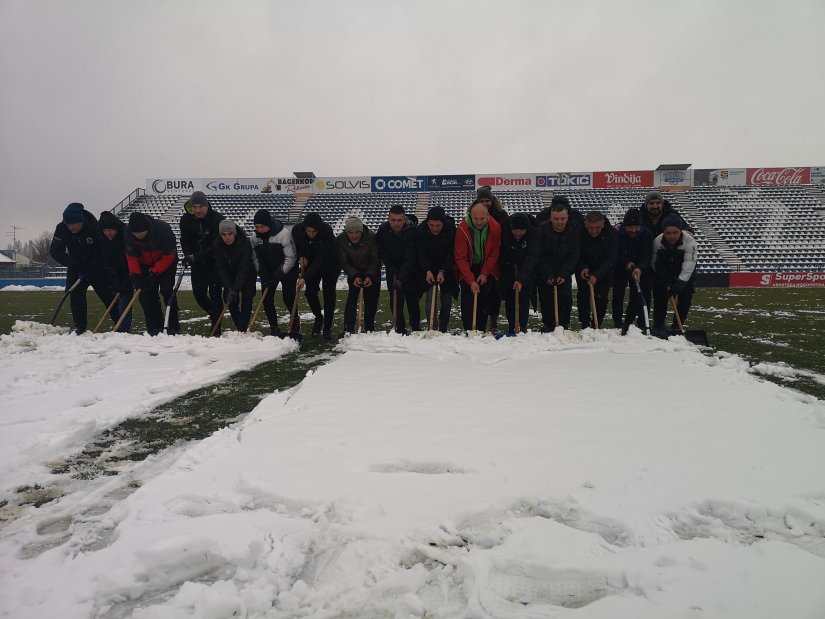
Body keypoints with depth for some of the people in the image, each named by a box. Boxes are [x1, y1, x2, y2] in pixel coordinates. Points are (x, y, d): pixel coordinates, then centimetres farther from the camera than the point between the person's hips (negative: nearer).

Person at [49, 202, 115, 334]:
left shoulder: (95, 227, -24)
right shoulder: (61, 228, -14)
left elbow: (105, 252, -20)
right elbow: (55, 251, -14)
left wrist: (90, 267, -28)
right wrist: (74, 264, -27)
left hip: (97, 267, -3)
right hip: (76, 267, 3)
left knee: (108, 295, -4)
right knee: (75, 293, -8)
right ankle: (80, 326, 1)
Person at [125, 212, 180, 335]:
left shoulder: (163, 229, -33)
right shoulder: (128, 232, -21)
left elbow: (169, 255, -25)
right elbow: (131, 256, -11)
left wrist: (154, 273, -29)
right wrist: (135, 275, -22)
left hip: (166, 263, -4)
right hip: (145, 264, 4)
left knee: (167, 290, -17)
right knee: (145, 294, -5)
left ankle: (174, 327, -9)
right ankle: (155, 327, 3)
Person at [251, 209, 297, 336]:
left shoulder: (284, 234, -22)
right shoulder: (255, 237, -7)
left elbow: (291, 257, -19)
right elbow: (254, 257, 1)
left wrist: (280, 272, -22)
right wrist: (262, 272, -13)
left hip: (286, 271, -4)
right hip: (267, 272, 4)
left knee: (288, 298, -5)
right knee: (267, 300, -2)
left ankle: (294, 318, 25)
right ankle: (273, 327, 12)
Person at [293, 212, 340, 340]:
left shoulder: (327, 233, -37)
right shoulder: (297, 229, -24)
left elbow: (320, 260, -38)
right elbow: (296, 245, 2)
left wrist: (305, 277, -43)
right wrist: (301, 256, -16)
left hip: (330, 264, -3)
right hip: (311, 263, 4)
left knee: (329, 293, -4)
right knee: (310, 292, -2)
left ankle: (327, 327, 8)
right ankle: (318, 318, 23)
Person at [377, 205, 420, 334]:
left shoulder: (412, 230, -24)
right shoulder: (383, 229, -11)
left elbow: (410, 258, -27)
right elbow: (381, 252, 0)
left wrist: (401, 277, -34)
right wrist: (391, 268, -10)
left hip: (410, 271, -2)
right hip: (393, 271, 3)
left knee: (413, 300, 2)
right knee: (395, 301, -2)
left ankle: (416, 330, 15)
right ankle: (400, 330, 5)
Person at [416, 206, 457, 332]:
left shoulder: (451, 230, -19)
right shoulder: (420, 231, -17)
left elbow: (451, 254, -17)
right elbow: (420, 254, -15)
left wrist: (442, 271, -28)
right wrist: (427, 271, -29)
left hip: (446, 269, 0)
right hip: (428, 270, 0)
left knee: (447, 299, 2)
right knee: (430, 297, -10)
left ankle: (443, 330, 11)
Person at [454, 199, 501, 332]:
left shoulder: (495, 228, -14)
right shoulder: (462, 229, -20)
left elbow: (494, 254, -5)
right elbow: (461, 258, -19)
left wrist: (485, 273, -12)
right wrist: (471, 281, -24)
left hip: (487, 270, 1)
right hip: (467, 270, -1)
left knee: (484, 301, -3)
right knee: (467, 300, -8)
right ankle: (468, 331, -3)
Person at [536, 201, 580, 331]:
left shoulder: (574, 231, -11)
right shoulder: (542, 230, -16)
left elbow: (574, 256, -10)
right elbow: (540, 256, -14)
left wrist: (563, 274, -19)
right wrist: (548, 275, -20)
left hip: (564, 272, 1)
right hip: (545, 272, -1)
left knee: (566, 299, -4)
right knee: (546, 299, -2)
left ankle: (564, 325, 7)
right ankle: (548, 327, 8)